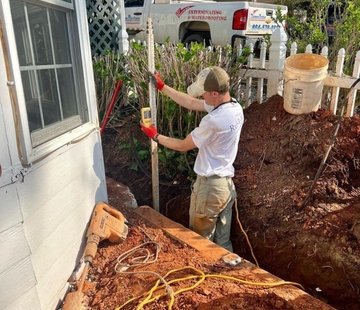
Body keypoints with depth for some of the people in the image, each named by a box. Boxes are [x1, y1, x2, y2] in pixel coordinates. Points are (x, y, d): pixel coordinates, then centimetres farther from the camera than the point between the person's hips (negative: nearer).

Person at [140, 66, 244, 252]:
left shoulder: (213, 121, -28)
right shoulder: (235, 108, 1)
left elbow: (183, 146, -13)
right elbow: (191, 103, 10)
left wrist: (156, 136, 3)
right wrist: (162, 87, 13)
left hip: (210, 187, -9)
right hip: (227, 184, 9)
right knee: (223, 241, 22)